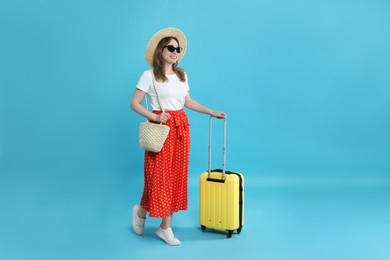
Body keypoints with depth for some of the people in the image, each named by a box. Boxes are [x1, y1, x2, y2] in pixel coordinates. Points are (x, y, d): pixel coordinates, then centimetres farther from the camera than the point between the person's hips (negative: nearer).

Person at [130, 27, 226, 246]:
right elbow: (134, 103, -5)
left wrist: (211, 112, 16)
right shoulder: (149, 75, -5)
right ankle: (141, 212, 28)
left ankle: (166, 228, 17)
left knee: (177, 176, 6)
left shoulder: (182, 75, 12)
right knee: (160, 176, -3)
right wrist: (154, 117, -19)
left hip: (181, 127, 6)